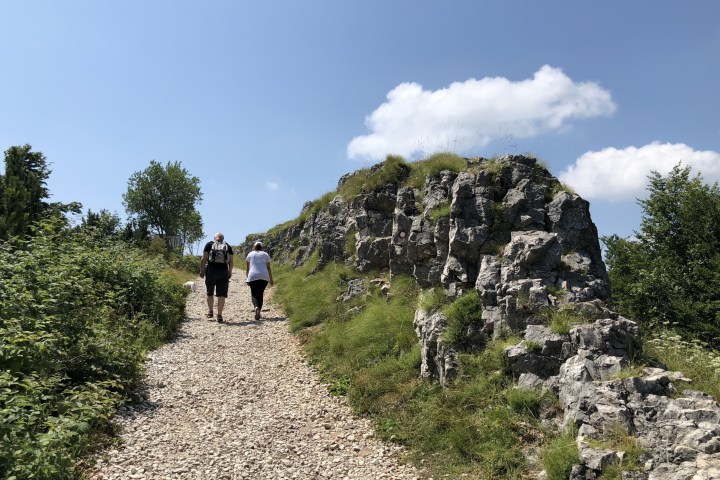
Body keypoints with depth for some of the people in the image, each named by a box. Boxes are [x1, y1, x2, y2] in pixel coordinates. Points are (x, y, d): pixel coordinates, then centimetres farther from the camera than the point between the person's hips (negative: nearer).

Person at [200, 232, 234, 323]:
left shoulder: (209, 244, 8)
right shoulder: (228, 246, 12)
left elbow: (203, 259, 1)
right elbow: (231, 261, 6)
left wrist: (202, 271, 6)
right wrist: (230, 273, 13)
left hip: (210, 271, 0)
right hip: (223, 272, 0)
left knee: (209, 293, 17)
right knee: (221, 294, 1)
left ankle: (210, 312, 27)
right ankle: (219, 315, -1)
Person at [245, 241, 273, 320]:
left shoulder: (250, 254, 15)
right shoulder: (265, 254, 15)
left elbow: (247, 268, 12)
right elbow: (268, 268, 9)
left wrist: (247, 278, 20)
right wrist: (271, 279, 14)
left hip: (253, 276, -1)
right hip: (264, 276, 1)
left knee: (254, 294, 5)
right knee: (260, 294, 12)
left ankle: (256, 307, -22)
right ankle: (258, 312, 10)